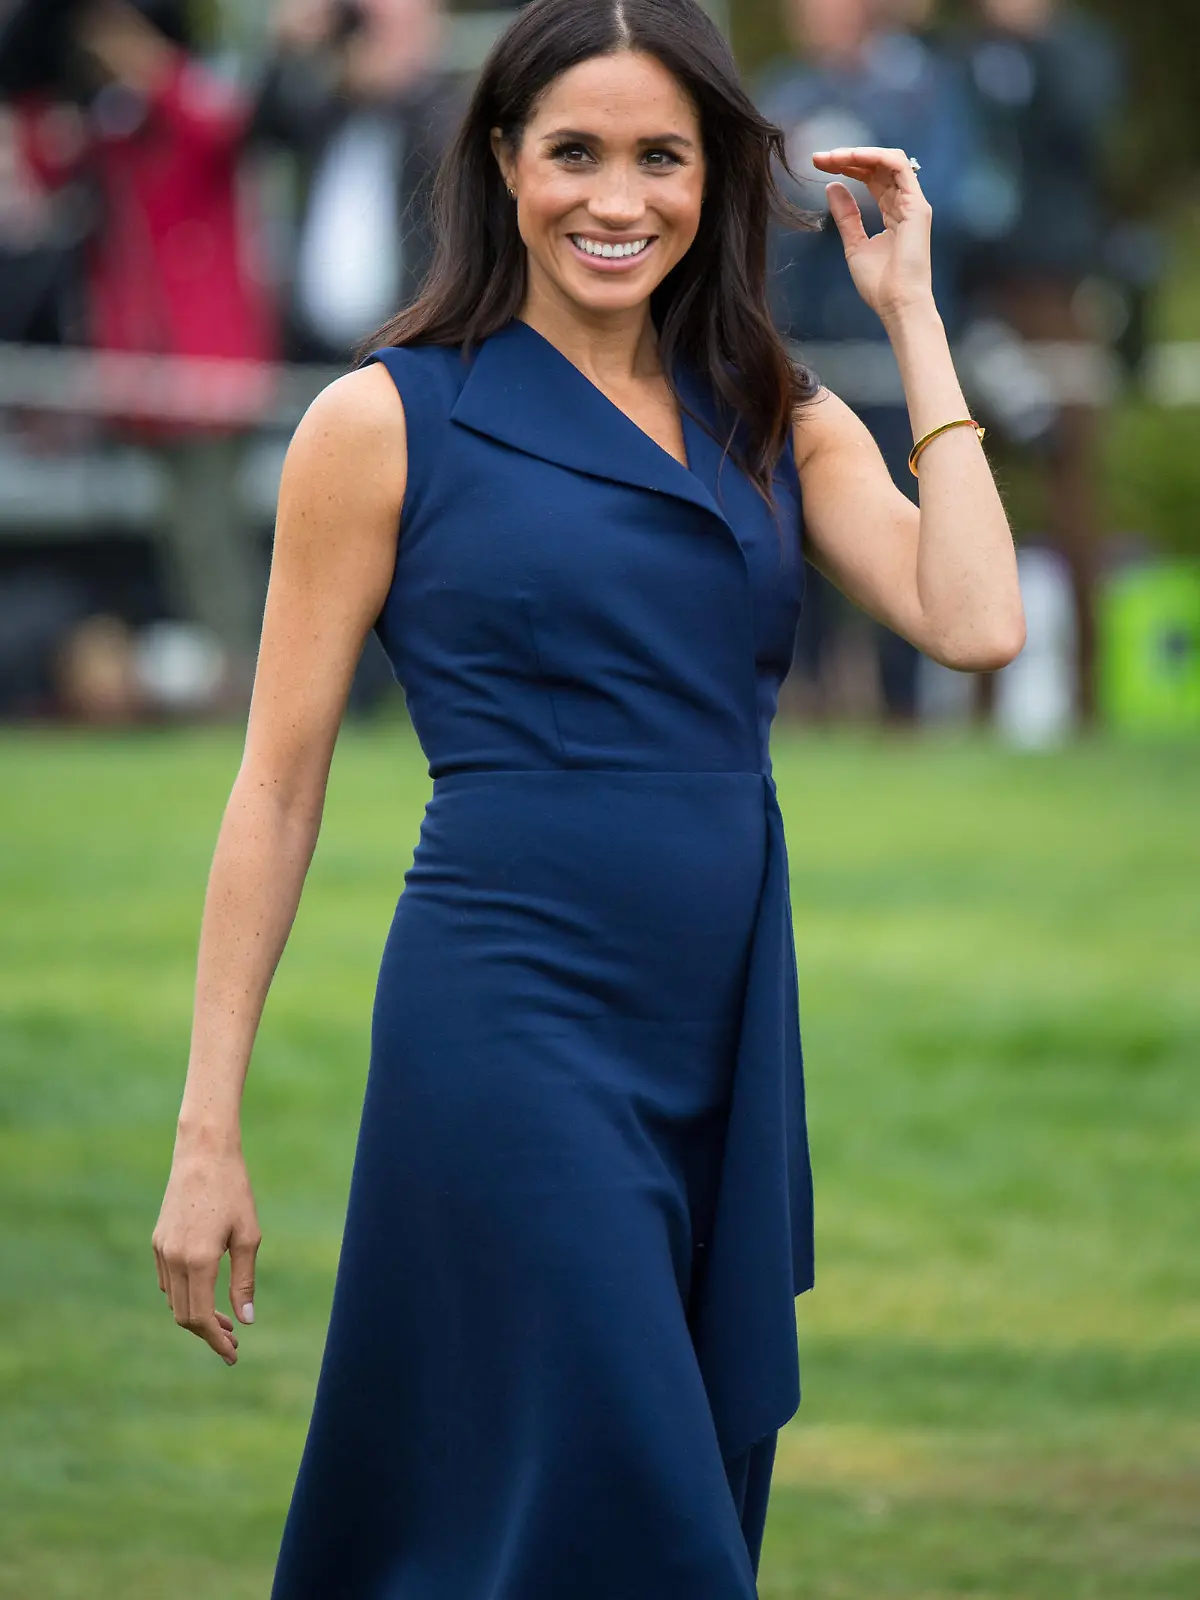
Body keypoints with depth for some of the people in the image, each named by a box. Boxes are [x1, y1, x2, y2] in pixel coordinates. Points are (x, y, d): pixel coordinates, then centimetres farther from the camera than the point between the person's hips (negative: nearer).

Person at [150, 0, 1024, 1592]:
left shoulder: (783, 426, 11)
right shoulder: (389, 421, -1)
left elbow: (977, 622, -7)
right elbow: (280, 782, 0)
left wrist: (911, 315, 0)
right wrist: (207, 1131, -3)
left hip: (729, 1041, 5)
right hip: (514, 1024, -5)